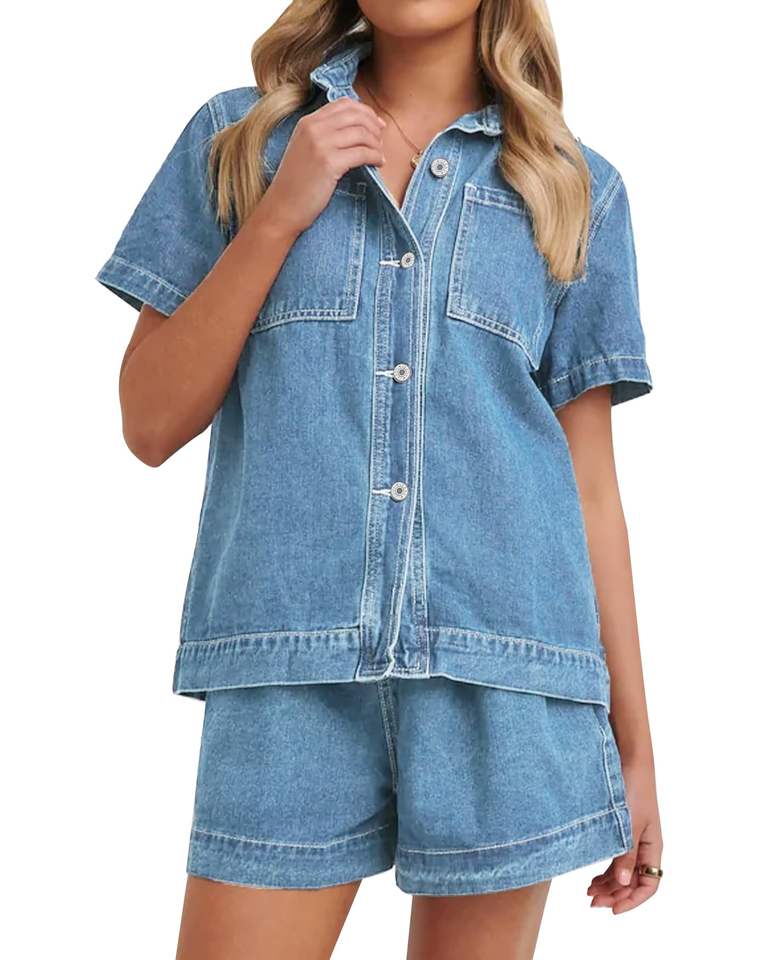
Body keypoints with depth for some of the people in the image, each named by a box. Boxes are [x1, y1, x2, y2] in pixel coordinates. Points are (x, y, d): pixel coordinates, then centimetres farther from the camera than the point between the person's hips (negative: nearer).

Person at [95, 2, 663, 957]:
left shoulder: (577, 188, 11)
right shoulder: (236, 137, 10)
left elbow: (589, 483, 9)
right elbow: (151, 424, 4)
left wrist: (633, 741, 8)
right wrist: (280, 213, -5)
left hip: (508, 668, 1)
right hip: (289, 663, 0)